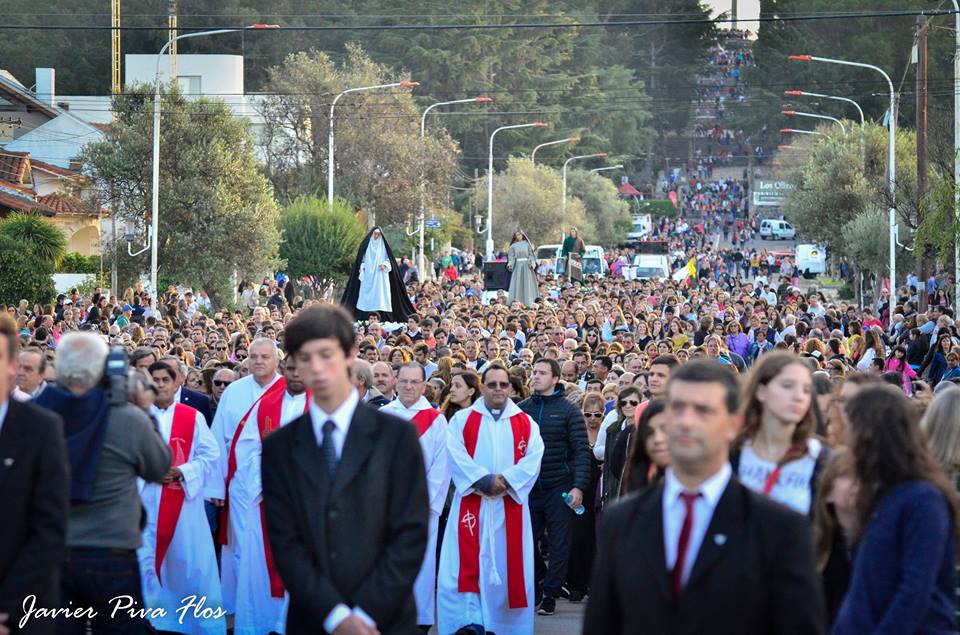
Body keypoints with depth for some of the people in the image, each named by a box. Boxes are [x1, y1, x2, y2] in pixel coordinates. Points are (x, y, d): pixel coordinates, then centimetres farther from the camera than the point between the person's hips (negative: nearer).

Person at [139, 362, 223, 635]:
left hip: (185, 499, 0)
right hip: (148, 500, 0)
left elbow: (210, 455, 0)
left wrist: (182, 471, -12)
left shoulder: (193, 417, 3)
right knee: (149, 558, 1)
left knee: (190, 559, 2)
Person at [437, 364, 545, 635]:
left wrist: (505, 481, -18)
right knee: (466, 564, -10)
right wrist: (484, 480, -19)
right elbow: (456, 456, -7)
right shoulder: (462, 419, 7)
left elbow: (532, 460, -3)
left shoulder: (526, 423, 10)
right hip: (471, 504, -1)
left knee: (508, 566, 1)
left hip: (510, 506, 1)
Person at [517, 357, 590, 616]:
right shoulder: (521, 409, 6)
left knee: (558, 544, 0)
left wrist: (579, 486, -15)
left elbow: (581, 450, -6)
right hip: (528, 488, 3)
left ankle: (550, 594, 10)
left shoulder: (568, 410, -2)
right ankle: (538, 584, 25)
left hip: (559, 488, -3)